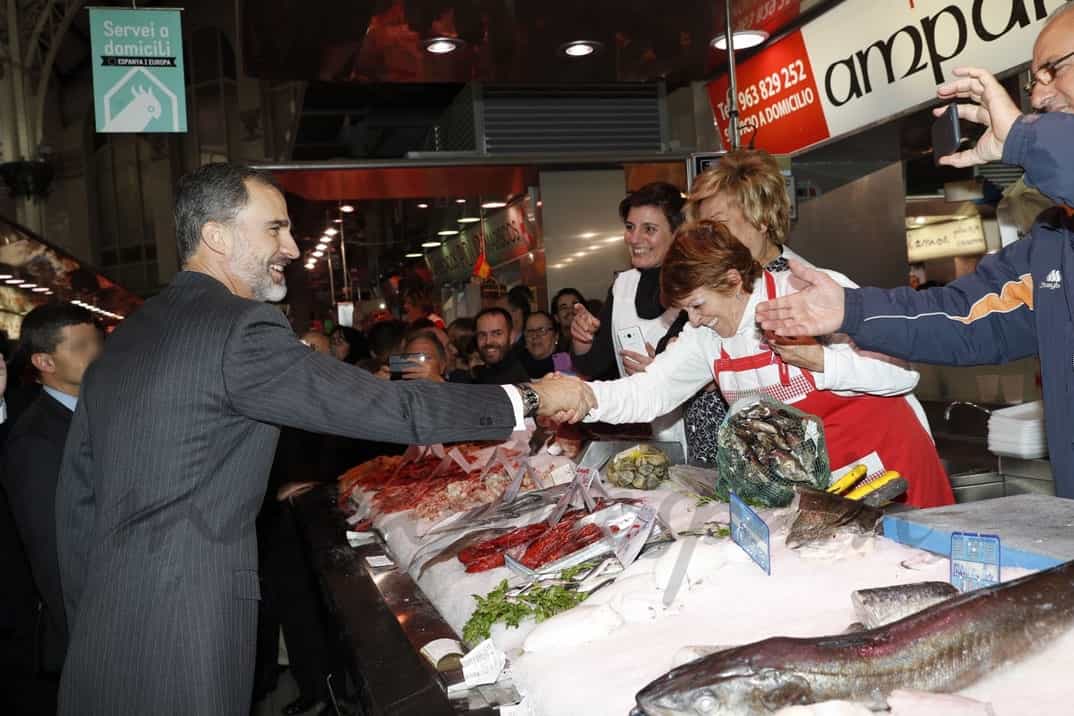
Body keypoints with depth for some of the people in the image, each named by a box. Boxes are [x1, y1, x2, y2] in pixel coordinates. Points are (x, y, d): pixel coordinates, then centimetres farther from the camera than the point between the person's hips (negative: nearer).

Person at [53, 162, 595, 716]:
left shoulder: (125, 337, 10)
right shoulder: (240, 328, -17)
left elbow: (76, 497, 13)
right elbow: (385, 407, -19)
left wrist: (88, 631, 21)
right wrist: (528, 398, -9)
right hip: (182, 654, -8)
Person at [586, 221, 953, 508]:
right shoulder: (705, 336, 1)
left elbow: (903, 371, -19)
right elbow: (648, 394, -5)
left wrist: (817, 359, -31)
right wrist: (581, 397, -21)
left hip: (887, 460, -4)